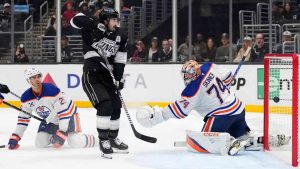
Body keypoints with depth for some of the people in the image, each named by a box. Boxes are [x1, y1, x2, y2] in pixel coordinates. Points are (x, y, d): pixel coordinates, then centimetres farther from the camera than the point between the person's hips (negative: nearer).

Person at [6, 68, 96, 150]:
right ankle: (52, 137, 25)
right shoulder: (26, 97, -13)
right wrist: (15, 138, -6)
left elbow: (64, 112, -30)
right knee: (40, 143, -8)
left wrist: (62, 134, -32)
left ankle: (91, 139, 7)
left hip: (68, 116, -6)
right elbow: (23, 118, -1)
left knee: (75, 143, -24)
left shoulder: (52, 90, -32)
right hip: (50, 120, 6)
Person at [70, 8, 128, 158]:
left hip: (106, 76, 7)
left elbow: (120, 58, 5)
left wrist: (119, 78, -4)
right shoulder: (93, 28, -15)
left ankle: (113, 139, 31)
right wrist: (95, 23, -31)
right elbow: (76, 20, -26)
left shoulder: (121, 36, 1)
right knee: (105, 105, -21)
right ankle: (103, 141, -13)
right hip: (91, 76, -7)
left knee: (116, 106, 12)